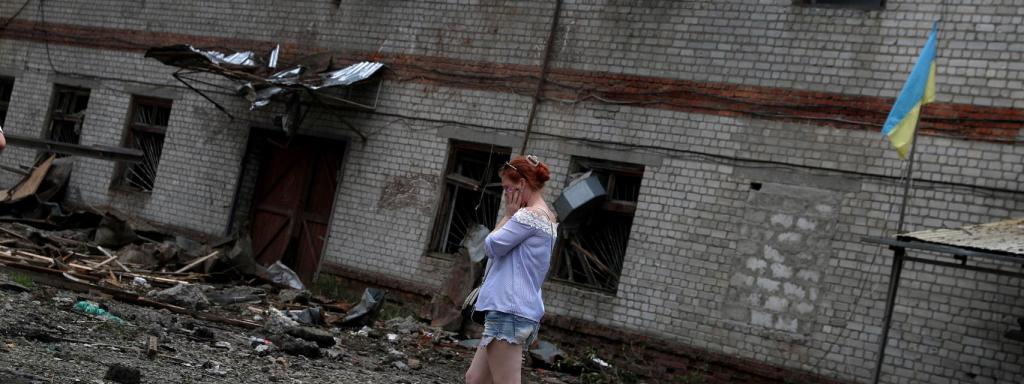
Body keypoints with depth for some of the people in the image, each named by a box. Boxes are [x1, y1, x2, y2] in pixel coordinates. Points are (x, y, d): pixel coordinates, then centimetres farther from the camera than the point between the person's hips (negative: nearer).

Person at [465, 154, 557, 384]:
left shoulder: (530, 215, -13)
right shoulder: (547, 218, 19)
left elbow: (491, 246, -8)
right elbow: (500, 250, 22)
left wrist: (508, 215, -1)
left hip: (509, 313, -11)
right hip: (523, 312, 11)